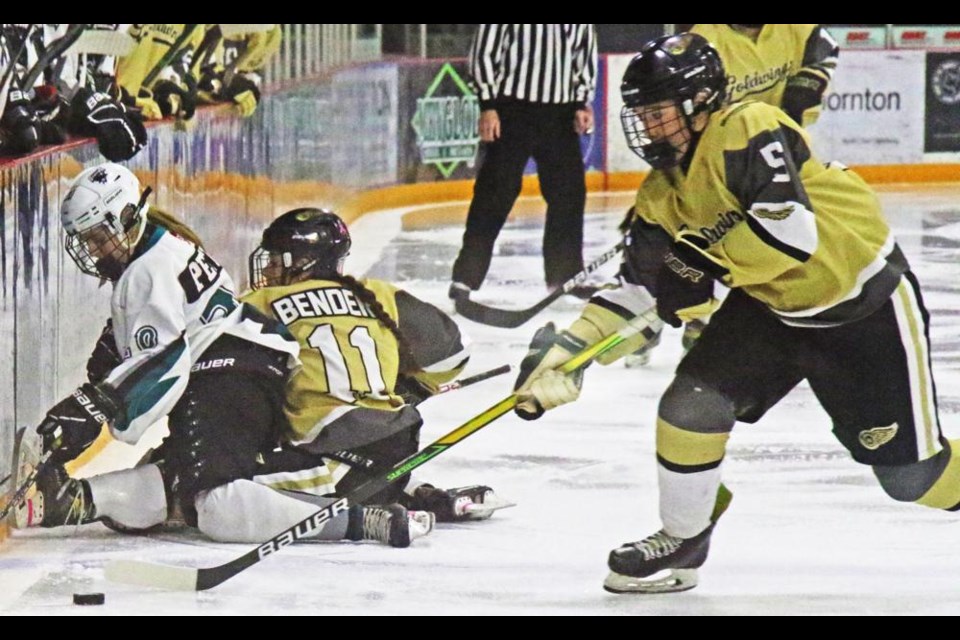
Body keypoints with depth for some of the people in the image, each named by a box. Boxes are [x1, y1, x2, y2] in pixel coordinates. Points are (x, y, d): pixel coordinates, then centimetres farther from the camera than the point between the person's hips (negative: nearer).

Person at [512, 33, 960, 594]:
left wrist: (702, 260, -30)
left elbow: (793, 230, -36)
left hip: (867, 302, -7)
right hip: (772, 306, 7)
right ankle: (682, 543, 8)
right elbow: (639, 289, 3)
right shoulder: (664, 190, -1)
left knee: (909, 472, -3)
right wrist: (569, 348, -8)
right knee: (693, 400, -9)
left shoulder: (749, 132, -26)